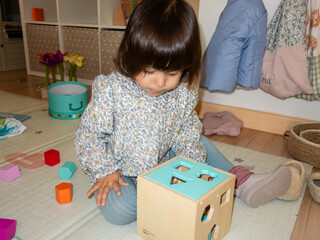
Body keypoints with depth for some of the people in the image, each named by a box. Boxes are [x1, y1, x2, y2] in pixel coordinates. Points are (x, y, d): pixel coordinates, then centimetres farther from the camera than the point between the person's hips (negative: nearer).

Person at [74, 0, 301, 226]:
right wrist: (105, 172, -17)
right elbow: (89, 134, -11)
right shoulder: (111, 90, -23)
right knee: (117, 210, -31)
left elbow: (187, 131, 4)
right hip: (122, 171, -3)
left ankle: (242, 181, 14)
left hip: (163, 161, 4)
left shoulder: (184, 94, -12)